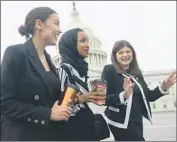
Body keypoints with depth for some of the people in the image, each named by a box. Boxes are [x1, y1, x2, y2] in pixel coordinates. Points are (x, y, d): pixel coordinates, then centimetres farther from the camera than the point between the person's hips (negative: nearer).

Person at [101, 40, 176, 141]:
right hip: (121, 122, -6)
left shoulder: (137, 73, 7)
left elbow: (149, 96, 9)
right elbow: (105, 99, -18)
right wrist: (123, 95, -34)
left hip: (137, 121, 6)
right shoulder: (109, 70, -10)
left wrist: (163, 87, -6)